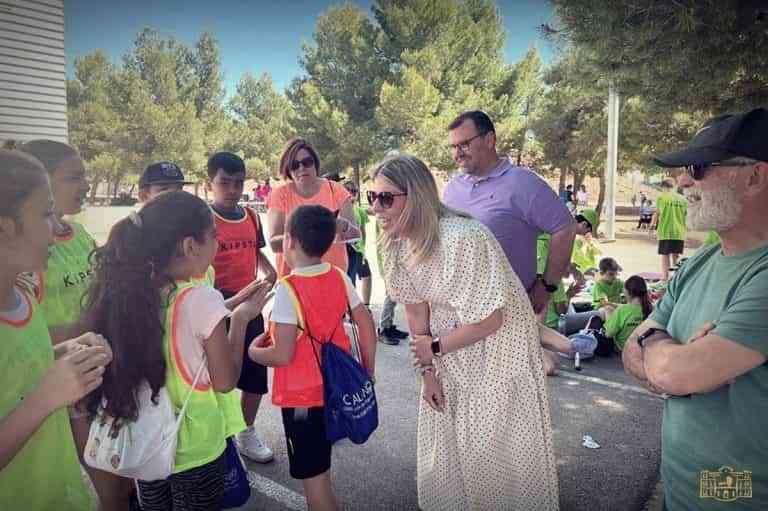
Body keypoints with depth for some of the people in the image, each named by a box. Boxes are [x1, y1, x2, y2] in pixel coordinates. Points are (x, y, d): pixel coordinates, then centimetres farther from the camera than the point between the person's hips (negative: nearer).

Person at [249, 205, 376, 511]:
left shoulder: (288, 289, -22)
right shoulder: (339, 277, -4)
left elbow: (283, 355, -24)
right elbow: (366, 325, 1)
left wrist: (253, 352, -4)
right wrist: (368, 371, 13)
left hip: (302, 396, -6)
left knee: (312, 476, 10)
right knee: (319, 467, 27)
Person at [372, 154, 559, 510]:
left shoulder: (462, 239, -33)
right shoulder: (397, 243, -11)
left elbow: (489, 320, -26)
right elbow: (415, 309, -2)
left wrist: (435, 348, -14)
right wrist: (428, 369, 2)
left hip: (498, 344, -7)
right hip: (447, 346, 7)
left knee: (497, 441, 9)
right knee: (443, 436, 20)